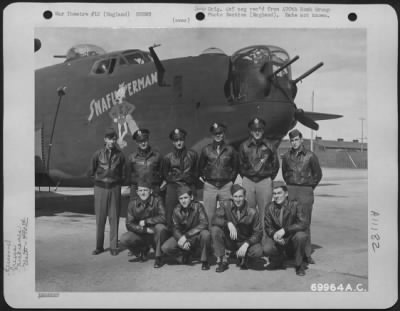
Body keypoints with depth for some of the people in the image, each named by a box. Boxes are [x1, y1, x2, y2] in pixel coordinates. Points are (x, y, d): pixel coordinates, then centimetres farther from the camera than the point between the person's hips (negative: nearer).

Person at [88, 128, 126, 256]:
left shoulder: (120, 155, 0)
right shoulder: (98, 154, -1)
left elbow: (123, 174, 9)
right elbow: (91, 172, 9)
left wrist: (116, 182, 5)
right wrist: (100, 179, 9)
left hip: (115, 188, 0)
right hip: (100, 188, 0)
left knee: (114, 218, 2)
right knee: (100, 218, 3)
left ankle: (113, 246, 9)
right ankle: (99, 246, 11)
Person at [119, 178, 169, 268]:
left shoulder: (157, 200, -12)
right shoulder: (133, 202, -6)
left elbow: (162, 217, -26)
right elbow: (129, 224, -9)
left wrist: (145, 221, -21)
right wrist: (145, 229, -22)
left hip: (155, 234, -2)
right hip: (140, 234, 3)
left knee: (160, 227, -35)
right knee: (124, 239, -24)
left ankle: (158, 257, -13)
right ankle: (143, 249, 9)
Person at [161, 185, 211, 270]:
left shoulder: (198, 206, -15)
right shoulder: (177, 210, -5)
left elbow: (204, 224, -25)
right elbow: (175, 229, -4)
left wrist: (186, 235, -29)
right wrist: (182, 239, -27)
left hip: (197, 236, -3)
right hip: (182, 237, 3)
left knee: (206, 234, -37)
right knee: (165, 248, -20)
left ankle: (204, 261, -12)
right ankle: (187, 254, 7)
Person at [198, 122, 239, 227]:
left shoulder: (230, 150, 5)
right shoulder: (206, 150, 5)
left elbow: (235, 166, 15)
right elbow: (200, 166, 15)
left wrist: (232, 179, 9)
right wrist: (202, 177, 7)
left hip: (226, 186, 0)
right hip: (210, 186, 0)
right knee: (208, 215, 1)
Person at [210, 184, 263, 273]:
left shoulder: (252, 211, -13)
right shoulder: (225, 205, -9)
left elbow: (258, 233, -12)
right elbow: (215, 220, -19)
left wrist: (246, 244, -27)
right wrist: (229, 224, -36)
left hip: (245, 242, -1)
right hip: (229, 241, 1)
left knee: (258, 251, -31)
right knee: (215, 229, -26)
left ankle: (243, 256, 6)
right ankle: (222, 260, -10)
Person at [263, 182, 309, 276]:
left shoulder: (295, 205, -12)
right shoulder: (270, 209, -3)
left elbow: (303, 224, -22)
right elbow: (268, 227, 1)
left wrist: (285, 230, -31)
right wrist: (274, 234, -23)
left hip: (292, 238, -1)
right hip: (278, 240, 1)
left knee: (301, 236, -35)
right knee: (267, 249, -29)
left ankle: (299, 265, -8)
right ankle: (278, 261, 11)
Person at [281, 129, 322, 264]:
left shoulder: (310, 156, 0)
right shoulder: (287, 156, 10)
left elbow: (318, 174, 7)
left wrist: (310, 187, 6)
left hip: (305, 191, -3)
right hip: (290, 190, 3)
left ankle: (306, 253, 4)